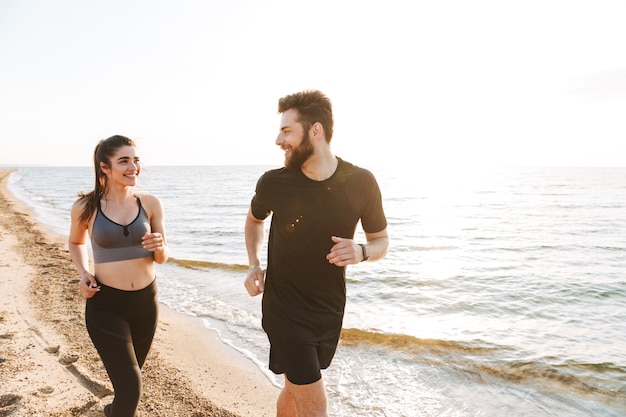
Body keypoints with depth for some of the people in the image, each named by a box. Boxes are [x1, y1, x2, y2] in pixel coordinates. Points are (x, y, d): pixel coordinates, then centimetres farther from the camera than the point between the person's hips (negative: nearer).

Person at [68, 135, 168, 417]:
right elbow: (76, 243, 11)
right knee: (131, 385, -8)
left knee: (129, 378, 24)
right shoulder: (85, 207, -9)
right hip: (105, 304, -3)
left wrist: (159, 247, -22)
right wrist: (83, 272, -6)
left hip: (145, 301, 3)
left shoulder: (150, 204, -6)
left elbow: (161, 259, 1)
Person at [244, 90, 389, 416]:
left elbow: (380, 240, 1)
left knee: (296, 388, 23)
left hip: (329, 311, 3)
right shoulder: (273, 183, -14)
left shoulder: (361, 183, -13)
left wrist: (361, 252, -22)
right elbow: (254, 220, 9)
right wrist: (254, 265, -5)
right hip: (285, 310, -2)